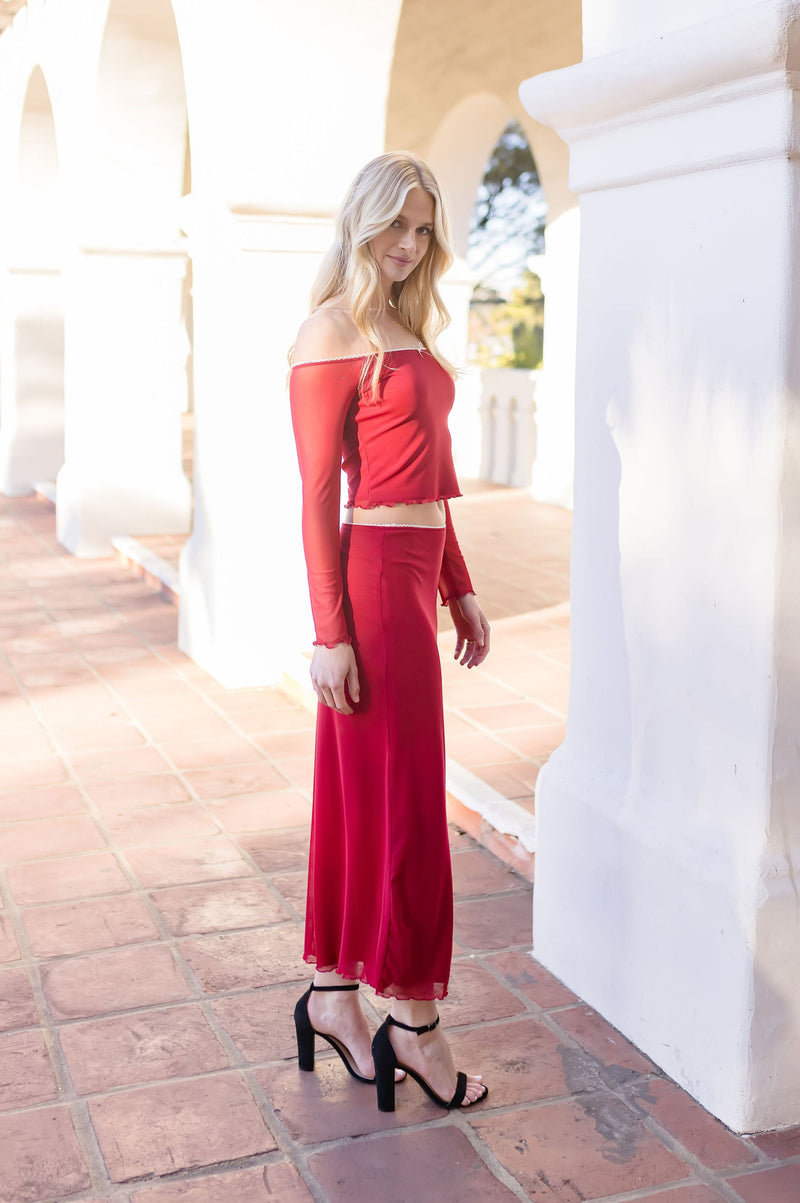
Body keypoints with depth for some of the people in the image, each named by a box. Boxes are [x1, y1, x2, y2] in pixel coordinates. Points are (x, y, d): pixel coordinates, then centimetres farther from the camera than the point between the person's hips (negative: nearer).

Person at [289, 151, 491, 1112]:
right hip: (372, 577, -9)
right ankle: (413, 1023, 14)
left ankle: (331, 993, 27)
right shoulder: (333, 333, -10)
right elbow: (319, 495, -14)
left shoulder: (409, 333, 16)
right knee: (402, 804, 0)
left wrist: (459, 589, 18)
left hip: (417, 573, 9)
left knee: (356, 796, 14)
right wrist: (329, 635, -16)